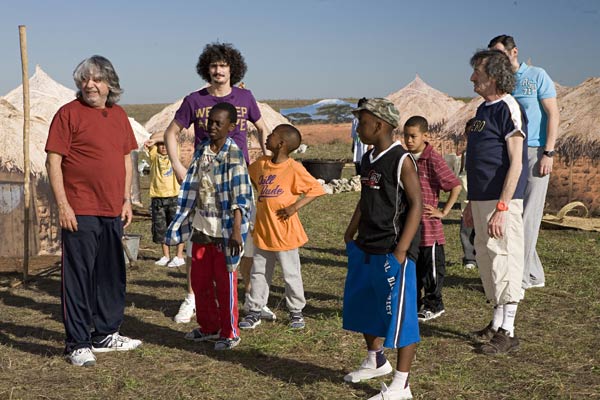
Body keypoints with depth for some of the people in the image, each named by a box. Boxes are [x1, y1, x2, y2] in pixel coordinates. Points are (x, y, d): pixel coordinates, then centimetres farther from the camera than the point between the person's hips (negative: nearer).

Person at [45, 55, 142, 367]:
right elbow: (53, 161, -8)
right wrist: (62, 205, -14)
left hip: (113, 212, 6)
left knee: (112, 275, 14)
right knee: (78, 276, -1)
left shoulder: (119, 115, 12)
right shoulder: (69, 113, -5)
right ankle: (77, 344, 8)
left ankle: (105, 334, 28)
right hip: (80, 212, -6)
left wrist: (126, 199, 13)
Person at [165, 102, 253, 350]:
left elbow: (239, 198, -16)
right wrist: (181, 223, 13)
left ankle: (229, 333, 16)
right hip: (201, 227, 7)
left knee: (225, 283, 3)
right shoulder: (201, 151, 6)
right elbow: (191, 189, 12)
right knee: (199, 281, 14)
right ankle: (208, 327, 30)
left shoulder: (234, 155, -12)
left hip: (224, 230, -6)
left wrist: (237, 231, -22)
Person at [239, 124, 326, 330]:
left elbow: (316, 189, -12)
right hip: (262, 230, 6)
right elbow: (249, 176, 25)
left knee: (291, 274, 7)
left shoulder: (294, 168, -14)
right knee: (258, 273, 12)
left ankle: (296, 312, 22)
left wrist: (295, 206, -20)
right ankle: (254, 311, 22)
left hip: (284, 232, -6)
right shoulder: (261, 164, 4)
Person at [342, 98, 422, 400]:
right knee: (363, 304, 20)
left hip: (393, 251, -9)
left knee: (398, 313, -1)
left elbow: (416, 205, -16)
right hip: (366, 248, 9)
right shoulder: (368, 160, 11)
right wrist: (350, 237, 19)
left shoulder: (401, 160, -13)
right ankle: (376, 361, 41)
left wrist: (401, 251, -21)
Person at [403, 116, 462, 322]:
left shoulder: (433, 160, -14)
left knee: (432, 266, 5)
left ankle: (433, 304, 17)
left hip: (429, 226, -7)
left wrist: (443, 211, -12)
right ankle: (415, 302, 27)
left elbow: (456, 186, -14)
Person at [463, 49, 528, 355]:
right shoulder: (484, 109, 16)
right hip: (481, 199, 9)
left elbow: (515, 162, -17)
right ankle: (497, 323, 27)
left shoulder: (509, 109, -12)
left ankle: (508, 332, 5)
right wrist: (472, 203, 21)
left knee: (504, 260, -4)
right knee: (486, 260, 14)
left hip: (501, 201, -9)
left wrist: (501, 207, -22)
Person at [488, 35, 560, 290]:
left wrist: (548, 153, -13)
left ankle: (520, 277, 1)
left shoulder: (537, 76, -1)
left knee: (528, 216, -4)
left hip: (534, 153, -6)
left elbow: (553, 114, -5)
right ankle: (535, 275, 16)